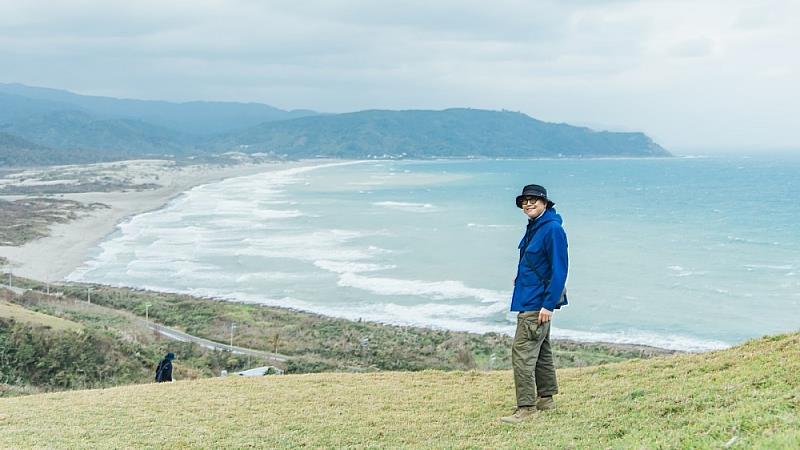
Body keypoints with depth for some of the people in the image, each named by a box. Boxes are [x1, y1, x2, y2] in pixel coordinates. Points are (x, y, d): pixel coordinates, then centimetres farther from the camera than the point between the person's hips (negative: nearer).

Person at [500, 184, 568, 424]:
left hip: (537, 302, -10)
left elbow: (559, 269, -21)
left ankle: (526, 407, -6)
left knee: (522, 352, -11)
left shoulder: (552, 229, -18)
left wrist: (549, 304, -23)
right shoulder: (534, 227, 11)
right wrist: (522, 278, 12)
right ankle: (545, 398, 30)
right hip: (530, 299, 10)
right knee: (541, 350, 18)